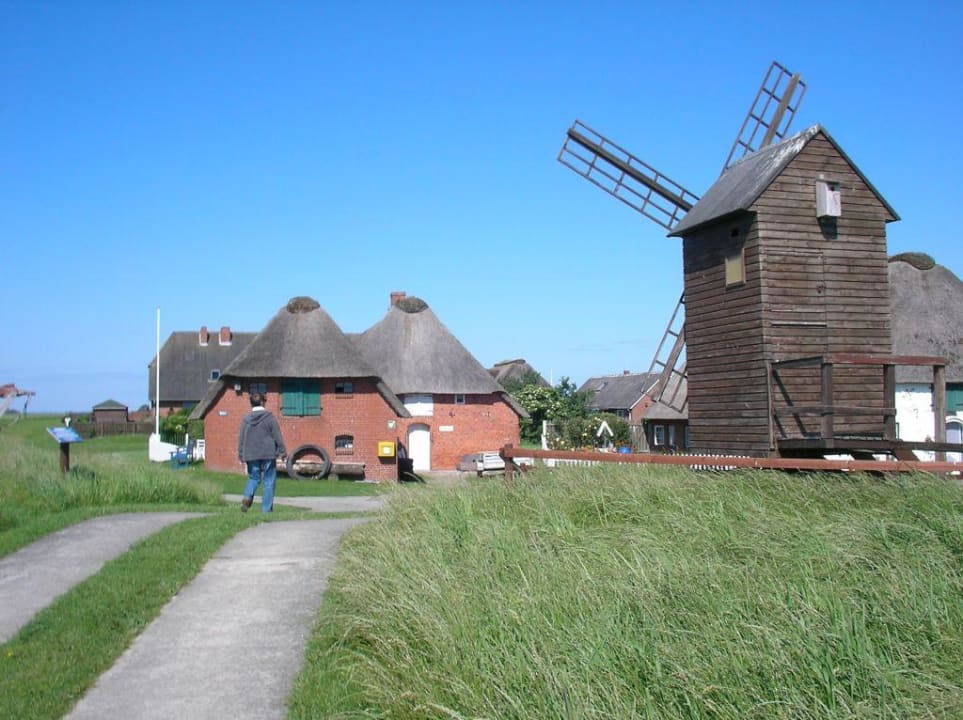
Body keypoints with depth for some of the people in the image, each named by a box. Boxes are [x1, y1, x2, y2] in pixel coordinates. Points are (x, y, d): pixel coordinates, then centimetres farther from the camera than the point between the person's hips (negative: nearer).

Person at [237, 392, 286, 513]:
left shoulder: (246, 419, 3)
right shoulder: (269, 417, -6)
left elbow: (241, 439, 7)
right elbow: (277, 436, -5)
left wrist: (241, 455, 15)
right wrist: (282, 451, 4)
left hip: (251, 455, 3)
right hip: (268, 454, -3)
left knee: (253, 478, 18)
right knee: (268, 482, 4)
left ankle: (247, 497, -9)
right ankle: (266, 509, 3)